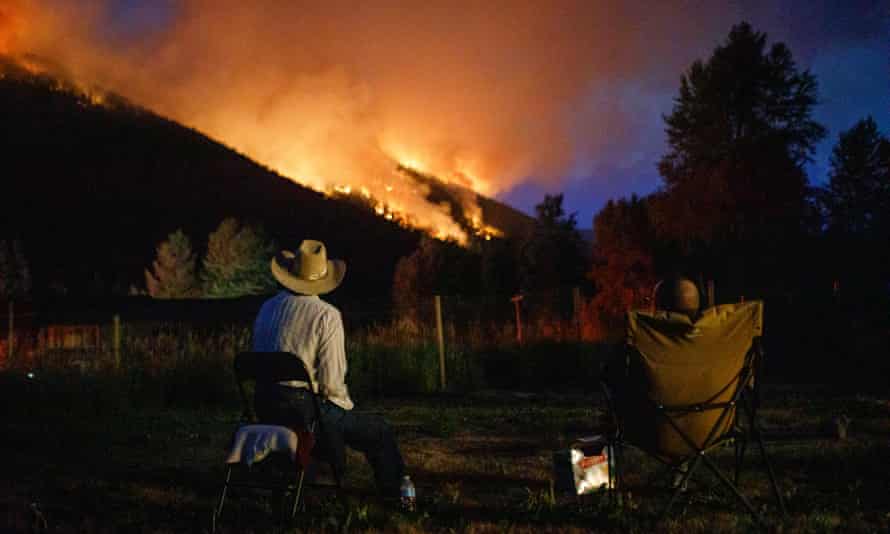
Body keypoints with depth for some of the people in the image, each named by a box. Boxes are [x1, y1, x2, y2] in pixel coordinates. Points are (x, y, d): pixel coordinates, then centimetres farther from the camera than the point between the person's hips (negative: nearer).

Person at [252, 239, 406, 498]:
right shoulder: (327, 315, -12)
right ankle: (396, 495, 20)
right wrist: (347, 405, 5)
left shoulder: (267, 308, 7)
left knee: (334, 417, 35)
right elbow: (332, 380, -16)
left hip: (265, 408, 7)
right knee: (380, 431, 11)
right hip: (304, 408, -7)